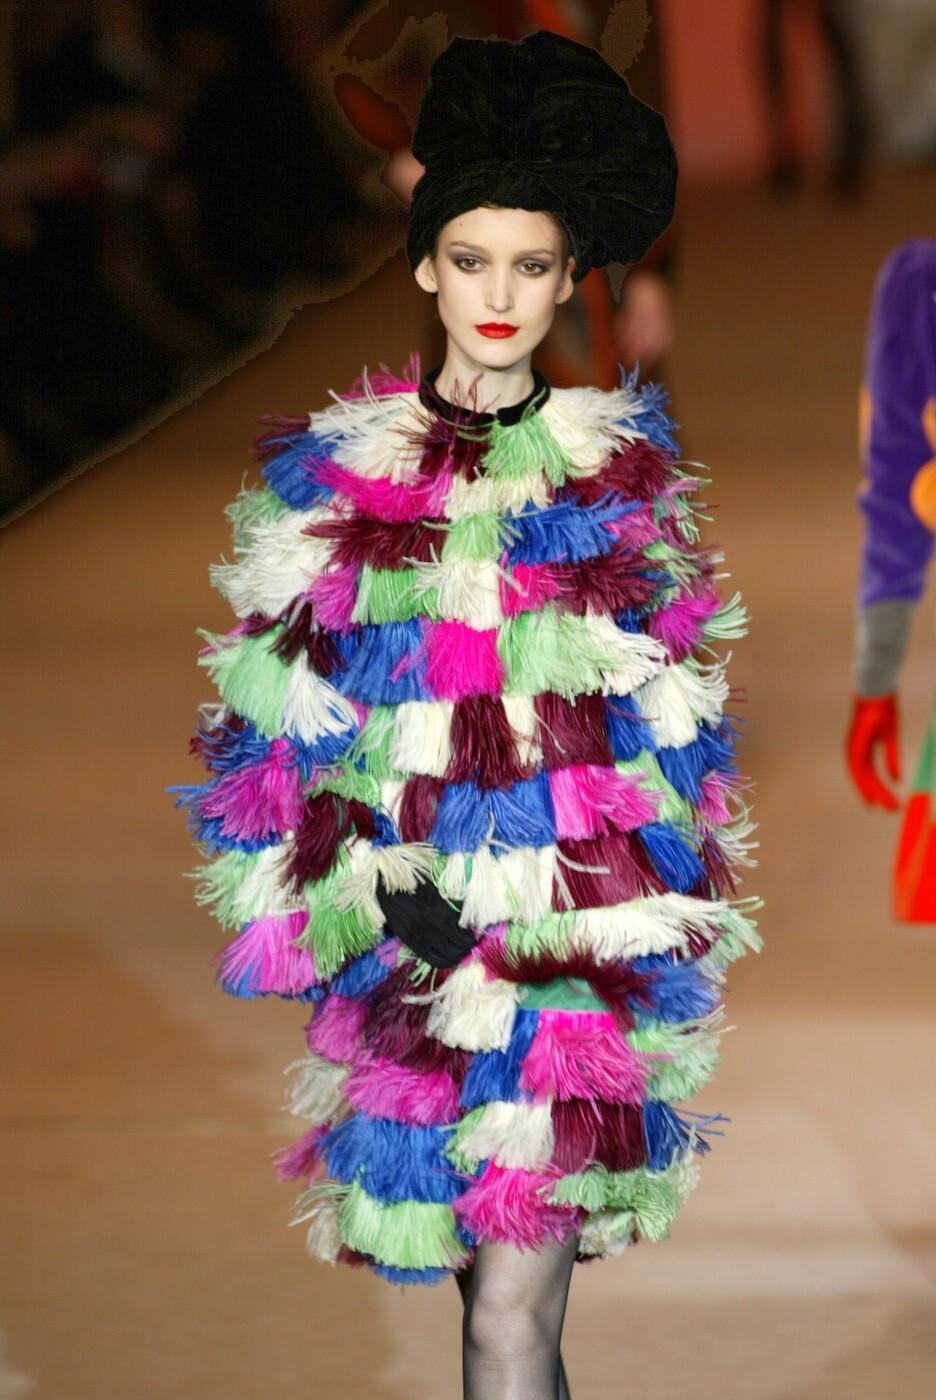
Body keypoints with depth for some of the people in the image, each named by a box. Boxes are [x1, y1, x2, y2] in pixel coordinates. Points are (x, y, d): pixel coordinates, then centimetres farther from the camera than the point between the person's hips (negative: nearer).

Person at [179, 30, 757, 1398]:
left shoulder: (624, 476, 5)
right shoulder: (335, 475, 6)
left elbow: (668, 722, 8)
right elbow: (282, 712, 6)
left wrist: (650, 915, 0)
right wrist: (369, 890, -5)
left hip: (574, 930, -2)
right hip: (408, 927, 2)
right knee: (499, 1286, 8)